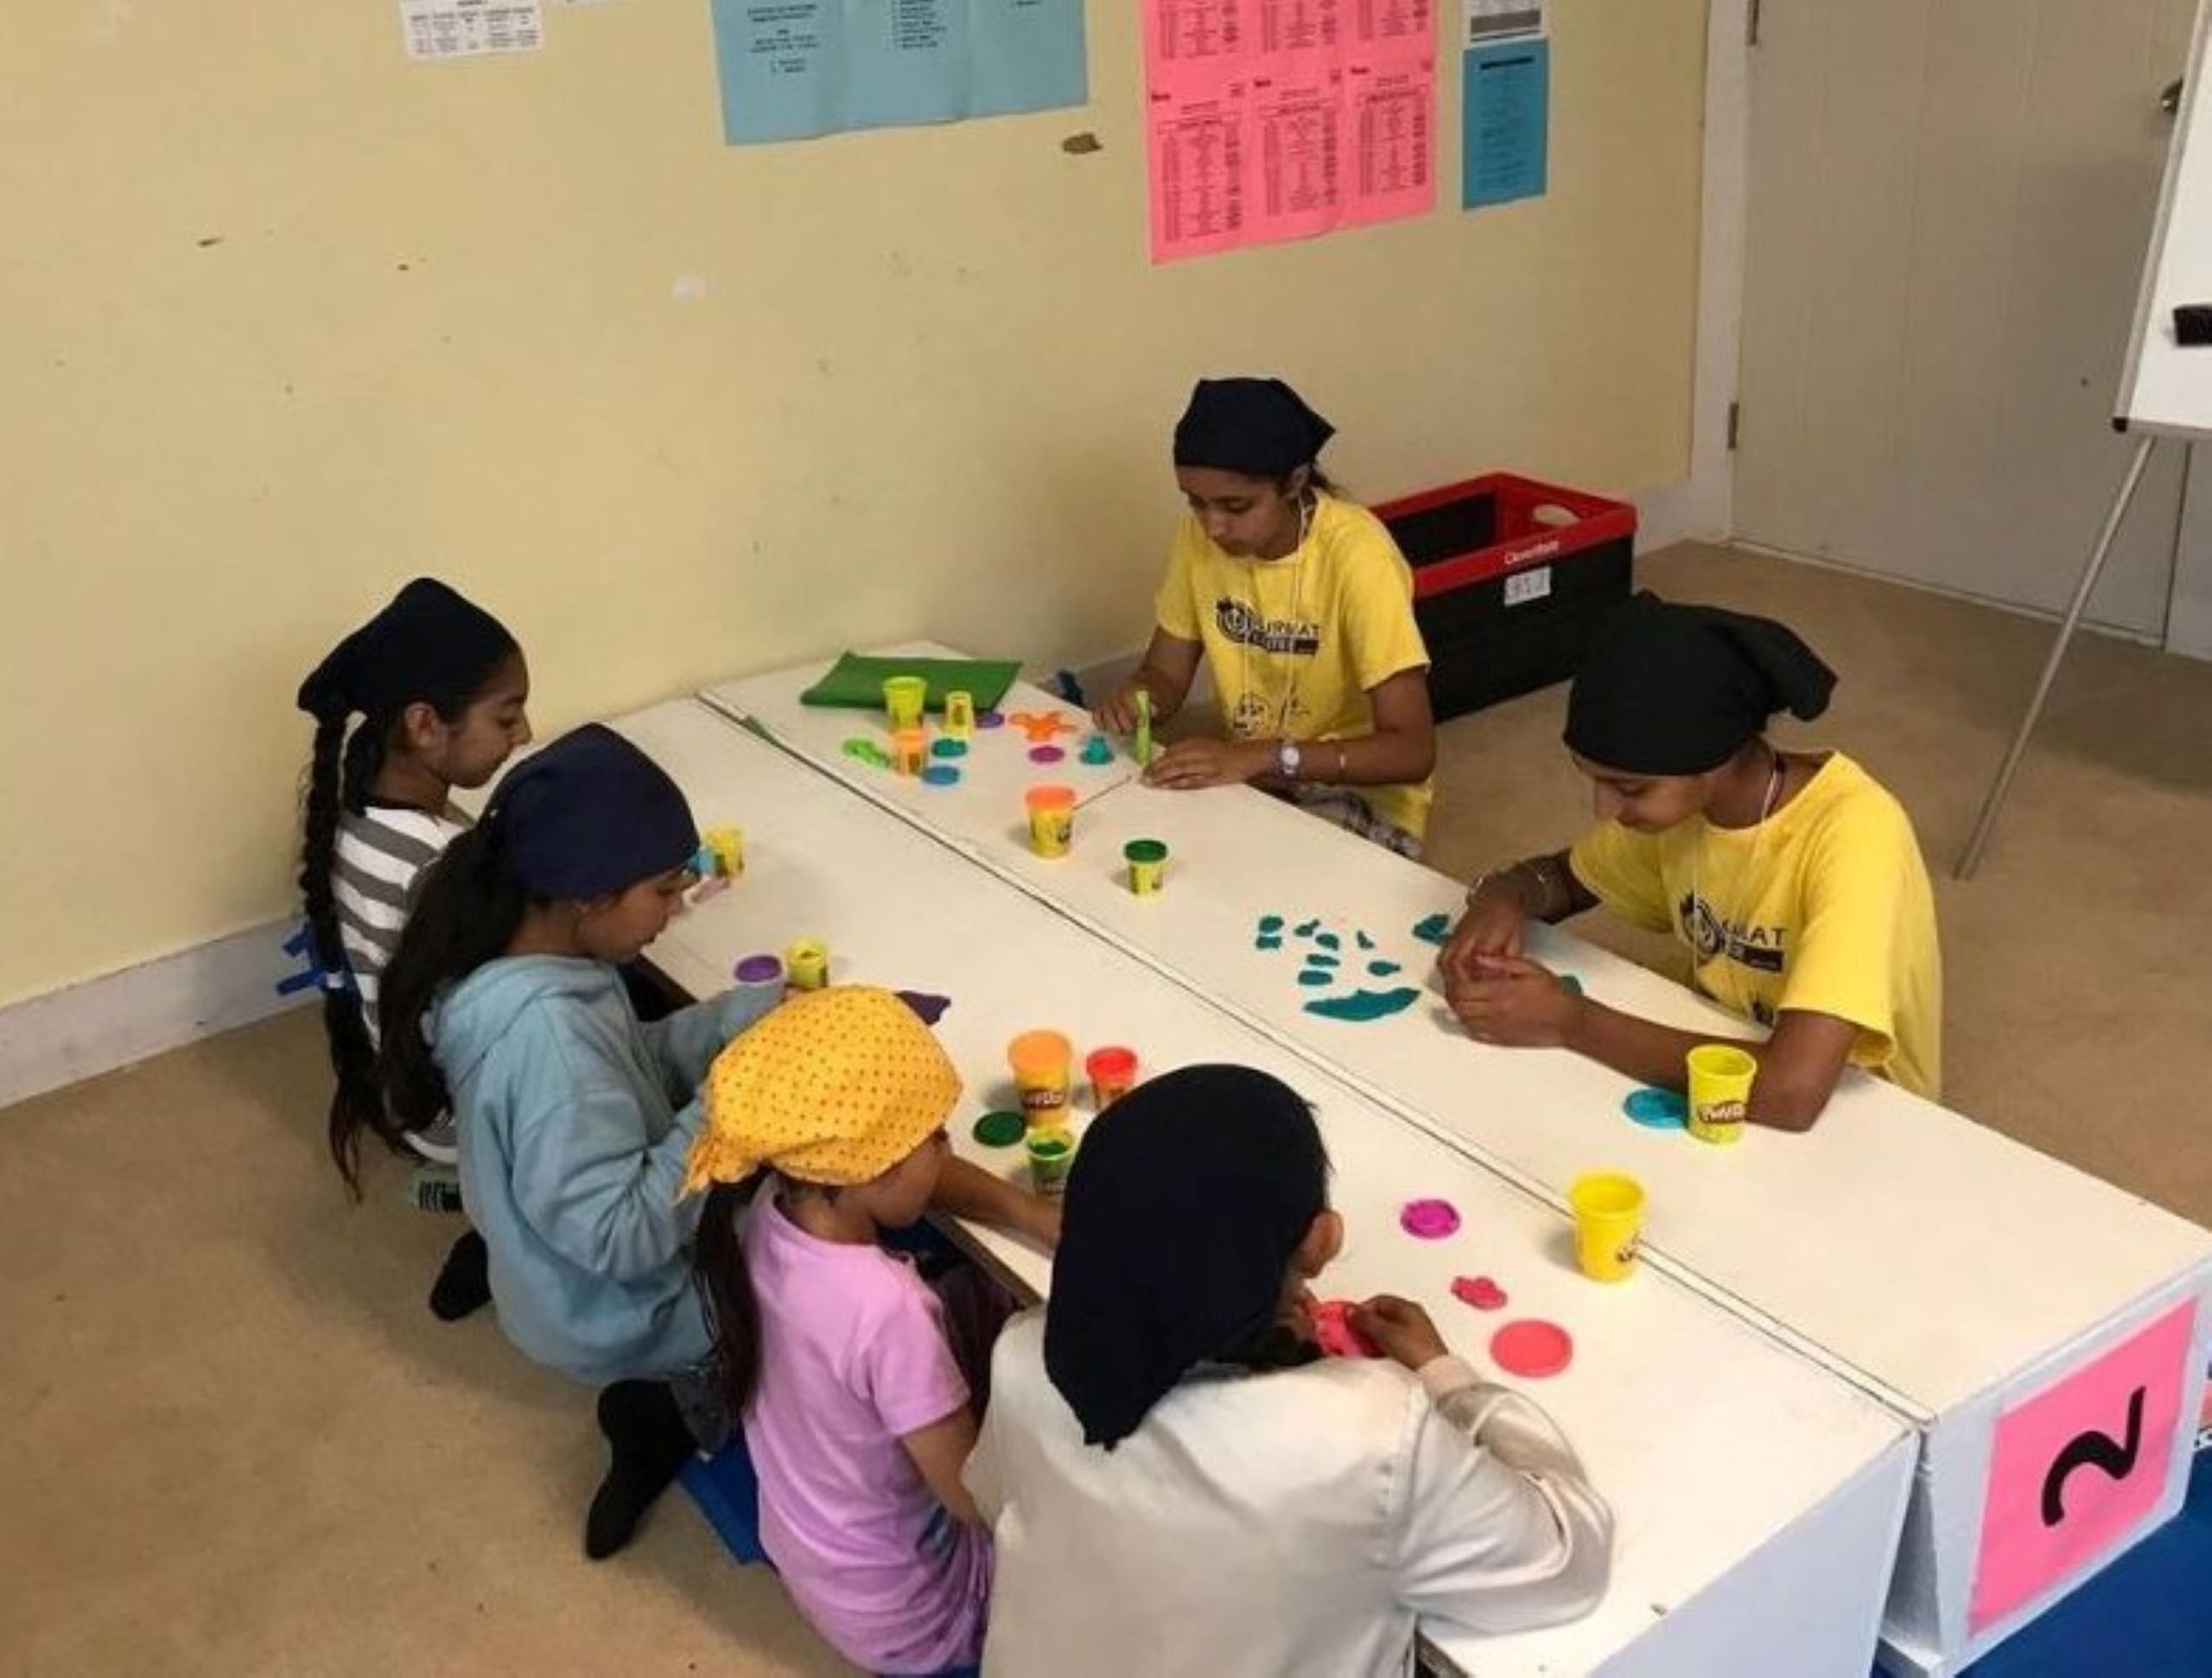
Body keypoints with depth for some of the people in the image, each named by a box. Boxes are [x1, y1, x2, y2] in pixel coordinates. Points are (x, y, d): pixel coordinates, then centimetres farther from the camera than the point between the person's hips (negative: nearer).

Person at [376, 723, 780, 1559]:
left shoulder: (528, 947, -10)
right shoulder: (544, 1034, -37)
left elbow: (631, 1066, 6)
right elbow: (625, 1239, -33)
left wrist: (755, 1016, -7)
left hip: (583, 1268, 8)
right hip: (622, 1309, -8)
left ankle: (681, 1397, 16)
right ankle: (683, 1407, 11)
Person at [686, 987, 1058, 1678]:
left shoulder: (775, 1206, -18)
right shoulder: (886, 1310, -39)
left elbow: (931, 1179, 2)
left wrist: (1039, 1218, -11)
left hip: (802, 1551, 7)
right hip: (901, 1617, -6)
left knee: (980, 1295, 13)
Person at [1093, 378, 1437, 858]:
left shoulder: (1354, 553, -25)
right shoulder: (1200, 532, -8)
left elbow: (1413, 751, -27)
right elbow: (1165, 674, 3)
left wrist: (1262, 756, -37)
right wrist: (1135, 698, -21)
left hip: (1359, 794, -5)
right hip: (1247, 774, 6)